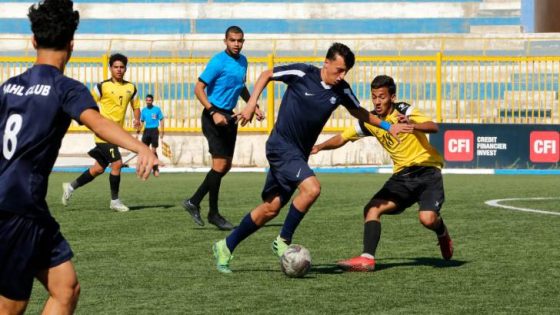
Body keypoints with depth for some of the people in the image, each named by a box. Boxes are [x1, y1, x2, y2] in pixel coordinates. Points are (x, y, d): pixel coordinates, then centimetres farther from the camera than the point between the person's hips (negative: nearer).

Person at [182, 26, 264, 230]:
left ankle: (194, 202, 16)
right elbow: (199, 88, -15)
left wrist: (253, 106, 18)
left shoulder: (242, 61, 12)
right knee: (220, 164, -11)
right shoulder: (218, 62, -13)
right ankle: (213, 214, -4)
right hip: (214, 117, -9)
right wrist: (214, 112, -25)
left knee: (226, 166, 8)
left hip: (229, 116, 9)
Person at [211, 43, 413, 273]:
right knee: (312, 188, -26)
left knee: (272, 207, 8)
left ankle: (226, 247, 22)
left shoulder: (341, 90, 0)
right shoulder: (302, 73, -14)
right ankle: (283, 241, -9)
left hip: (299, 154, 7)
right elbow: (267, 75, 0)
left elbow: (359, 112, 19)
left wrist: (387, 126, 13)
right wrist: (252, 103, -10)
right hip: (282, 145, -7)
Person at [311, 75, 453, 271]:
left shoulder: (404, 111, -13)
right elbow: (343, 138, 9)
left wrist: (412, 125, -48)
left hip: (426, 170, -6)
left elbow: (433, 127, -28)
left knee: (427, 218, -24)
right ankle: (367, 259, -12)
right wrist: (320, 146, -10)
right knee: (372, 209, -12)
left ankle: (443, 235, 12)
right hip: (402, 175, 6)